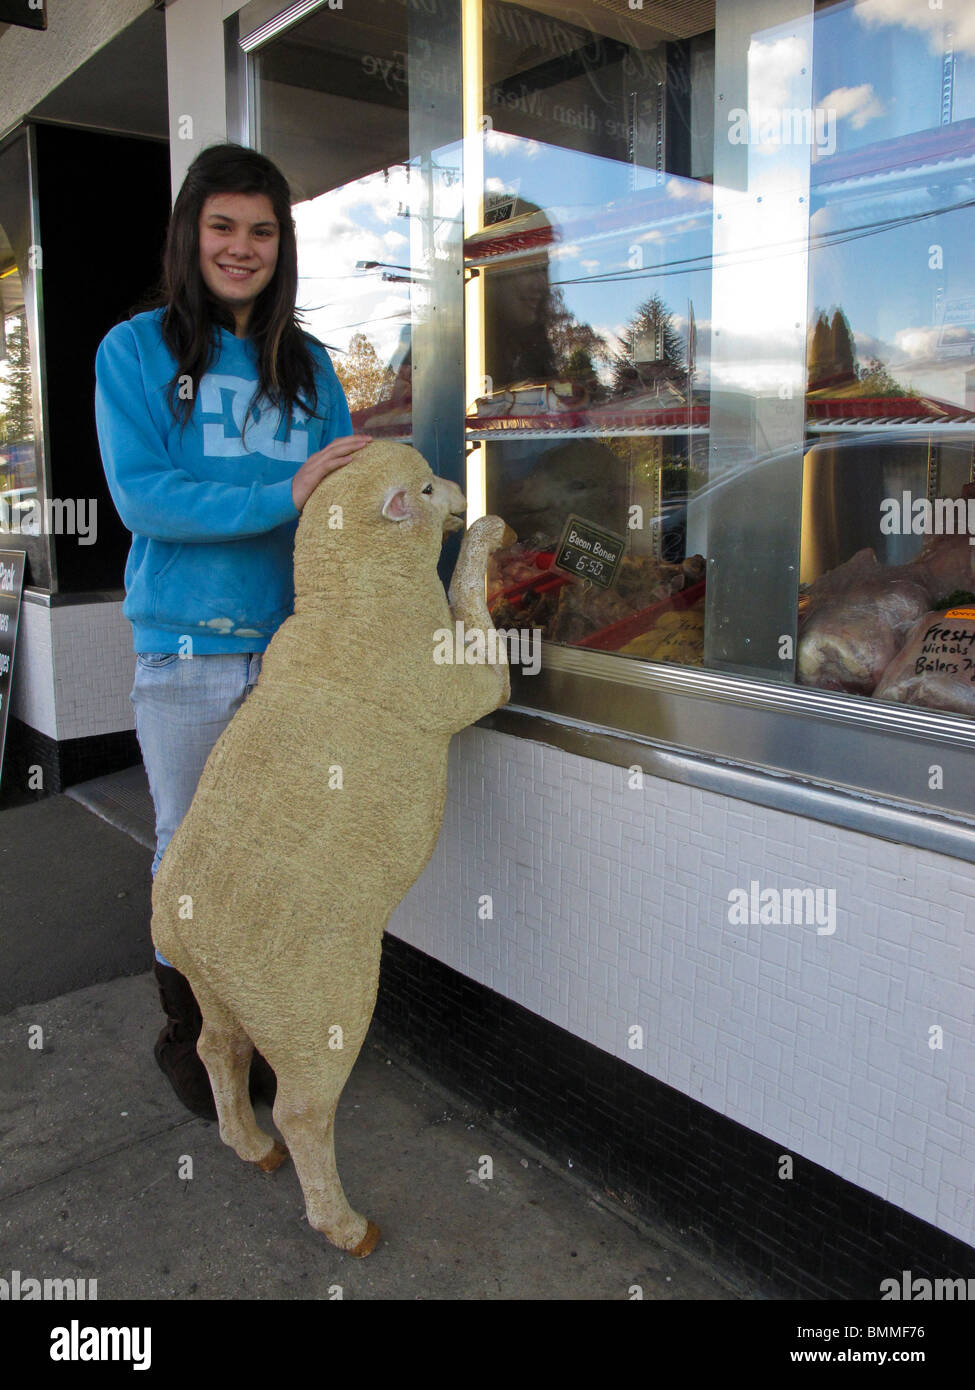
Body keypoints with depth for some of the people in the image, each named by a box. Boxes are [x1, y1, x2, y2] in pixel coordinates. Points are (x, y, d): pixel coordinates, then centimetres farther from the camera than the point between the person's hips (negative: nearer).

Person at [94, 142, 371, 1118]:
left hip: (292, 643, 3)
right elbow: (140, 495, -13)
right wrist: (281, 497, -22)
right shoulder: (135, 350, 0)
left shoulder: (307, 364, 11)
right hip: (185, 646, -3)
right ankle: (185, 1029, 30)